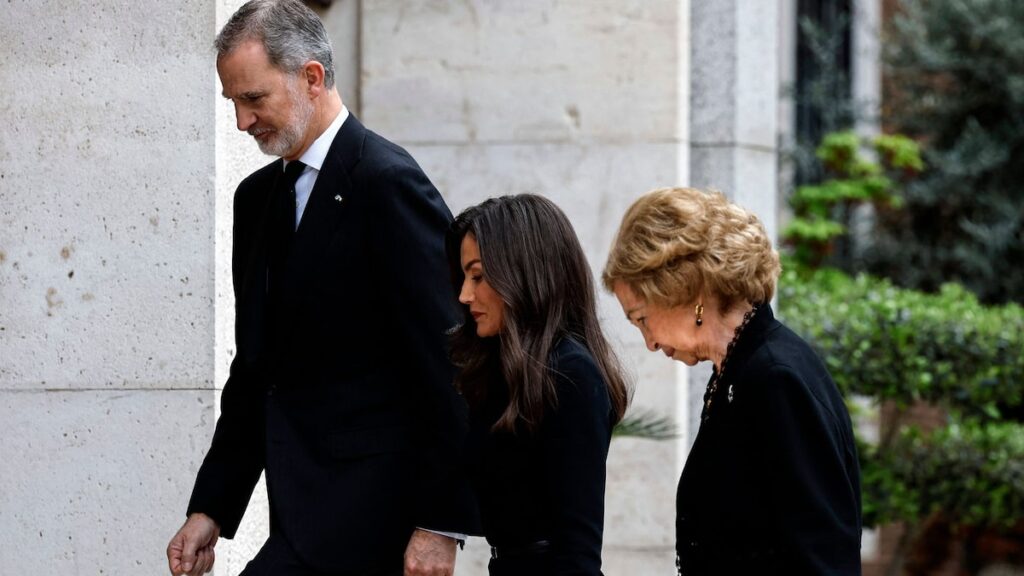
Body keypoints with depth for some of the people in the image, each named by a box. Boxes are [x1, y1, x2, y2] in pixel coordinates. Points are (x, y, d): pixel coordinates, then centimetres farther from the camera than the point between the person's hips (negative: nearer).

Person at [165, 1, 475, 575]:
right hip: (308, 500, 8)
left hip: (363, 504, -8)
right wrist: (211, 510, 12)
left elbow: (446, 364, -14)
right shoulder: (258, 195, 15)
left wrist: (441, 524, -16)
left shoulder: (389, 183, -11)